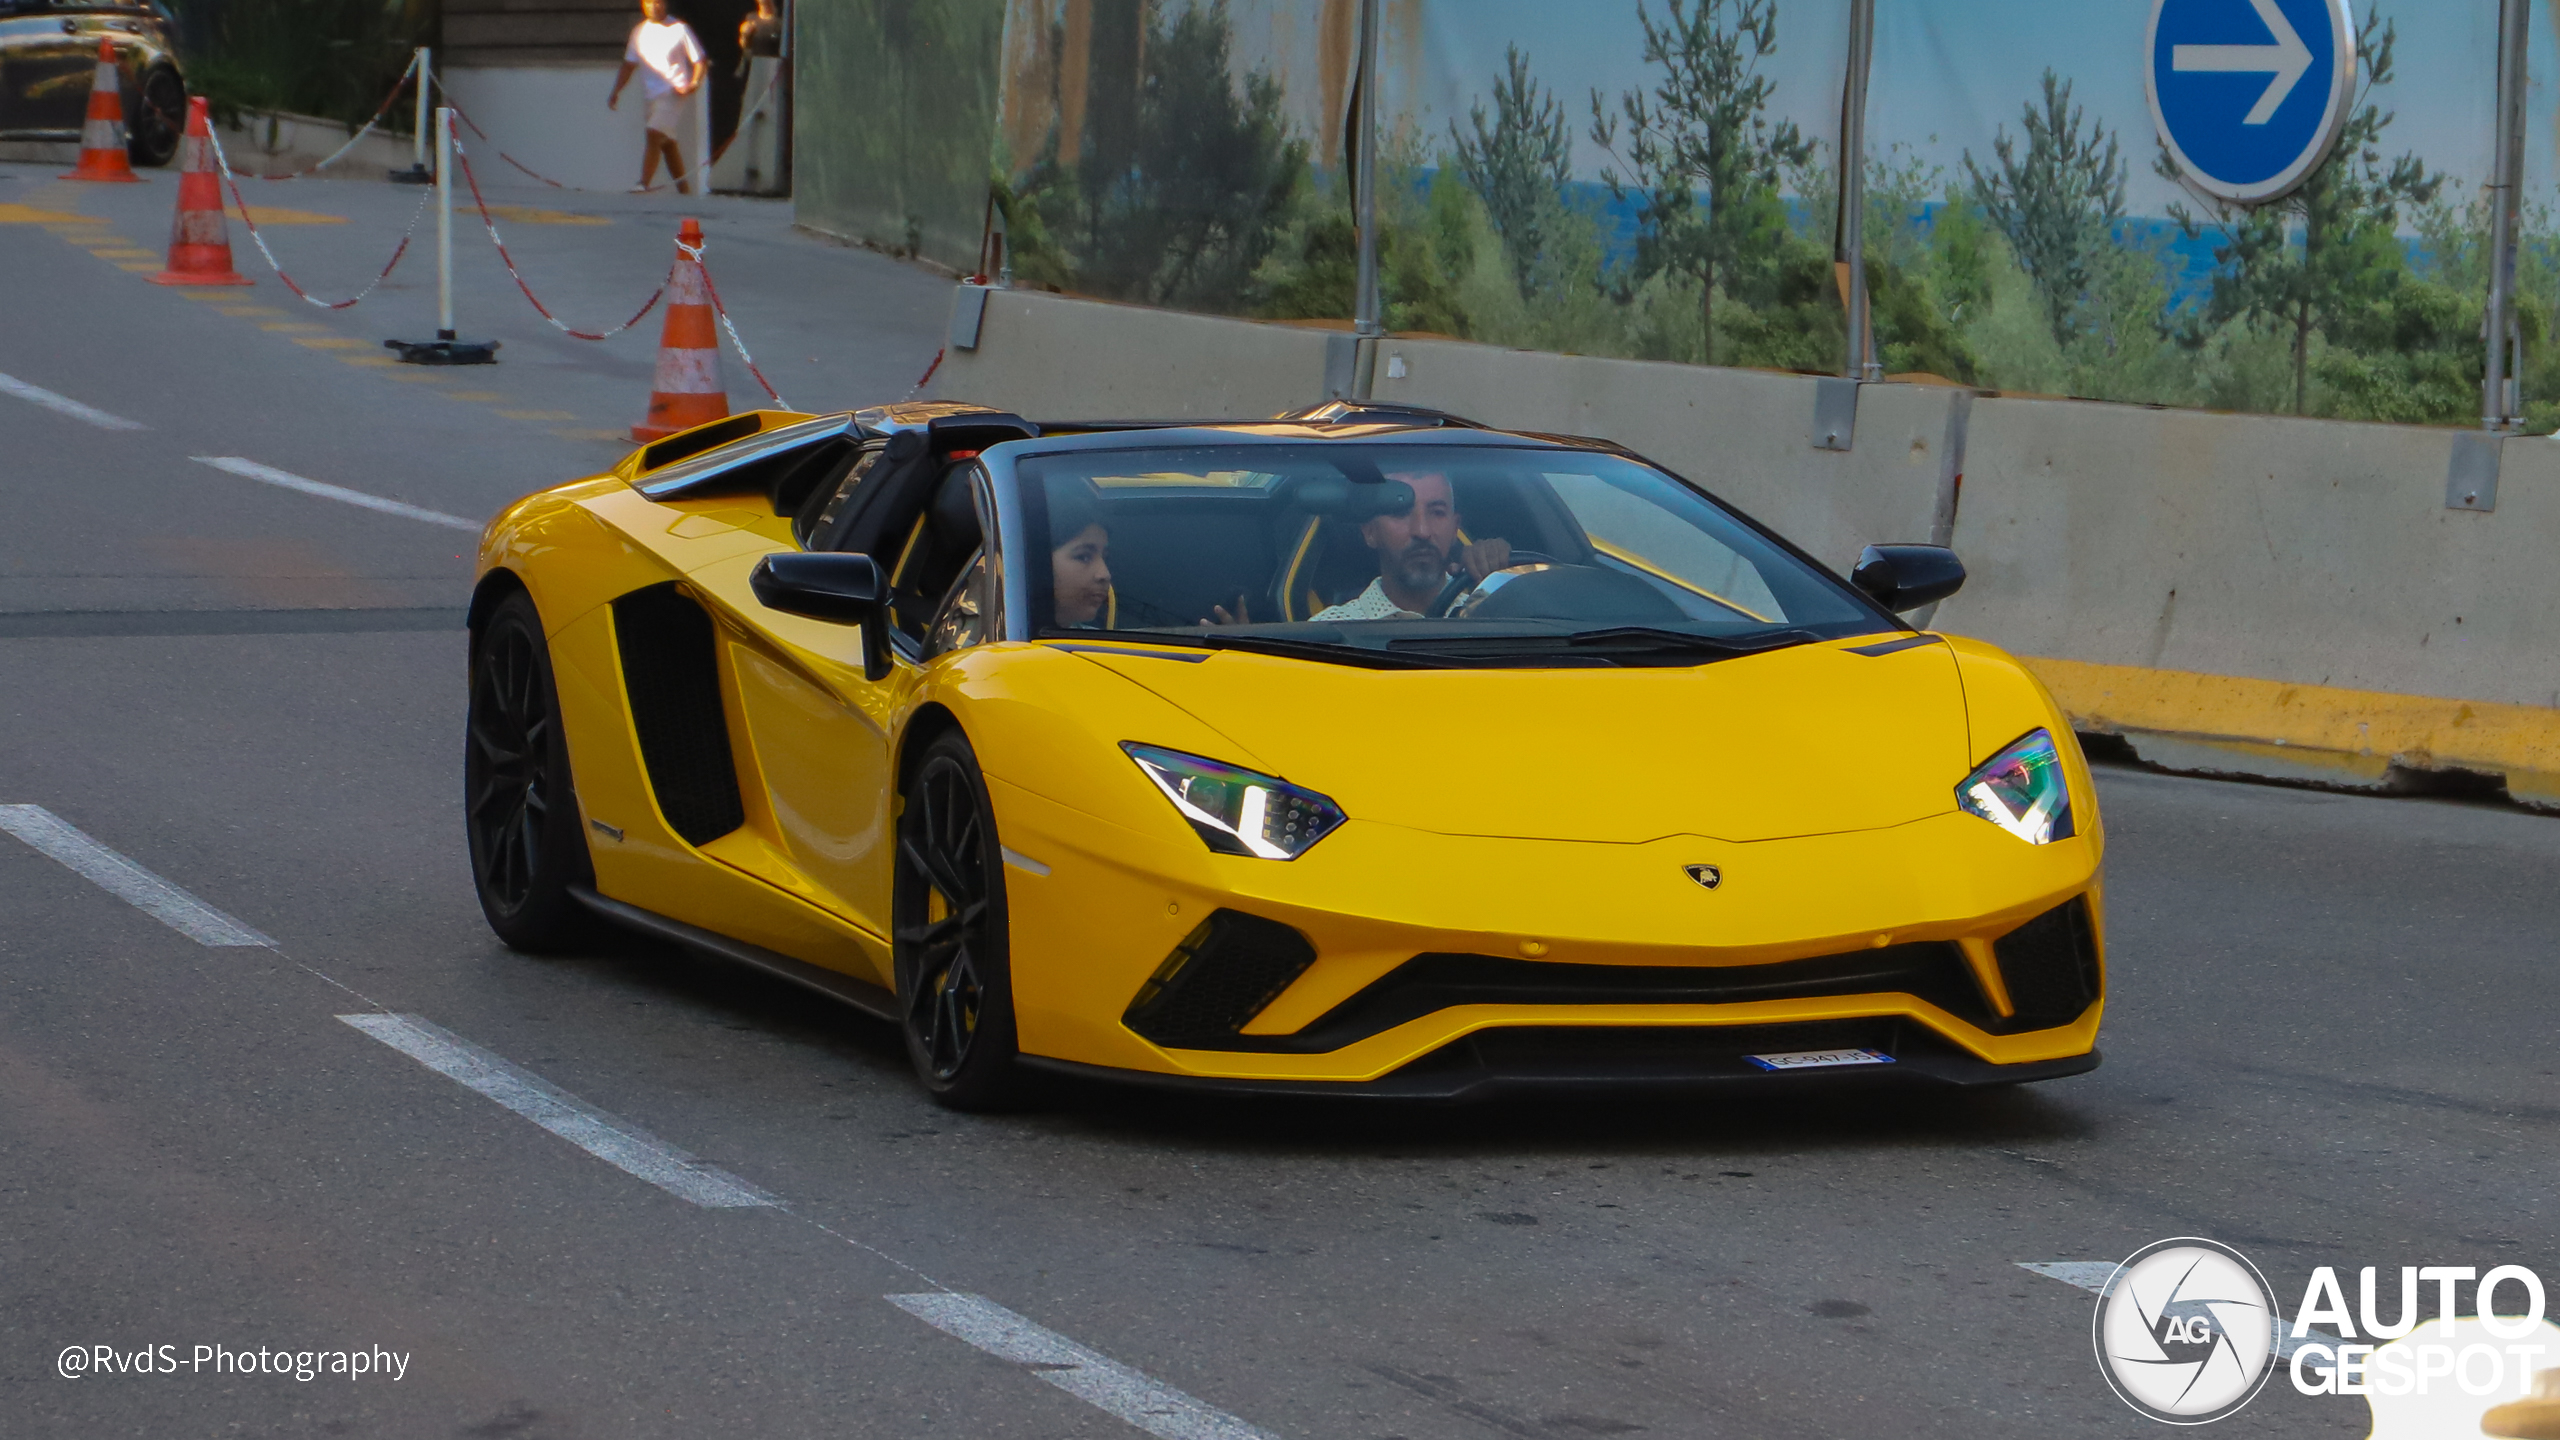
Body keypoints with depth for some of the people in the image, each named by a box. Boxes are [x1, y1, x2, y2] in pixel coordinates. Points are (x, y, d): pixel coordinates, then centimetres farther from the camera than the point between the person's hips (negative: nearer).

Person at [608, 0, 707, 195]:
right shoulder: (639, 32, 13)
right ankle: (683, 188, 18)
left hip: (673, 92, -6)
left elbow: (700, 60, 1)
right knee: (667, 142, 10)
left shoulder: (679, 29, -2)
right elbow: (629, 65, 18)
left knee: (654, 135, -20)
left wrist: (694, 83, -15)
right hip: (652, 95, 6)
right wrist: (616, 92, 10)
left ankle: (644, 183, -26)